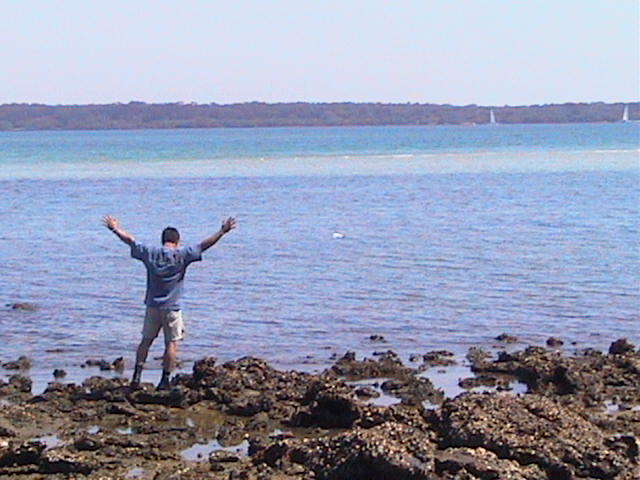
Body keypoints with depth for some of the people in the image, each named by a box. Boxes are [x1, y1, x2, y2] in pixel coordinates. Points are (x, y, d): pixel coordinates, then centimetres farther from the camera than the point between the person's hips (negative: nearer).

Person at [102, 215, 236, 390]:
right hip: (172, 308, -3)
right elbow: (204, 245, -11)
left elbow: (129, 240, 11)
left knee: (146, 340, 13)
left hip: (152, 305, 3)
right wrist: (222, 232, -7)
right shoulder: (181, 254, -8)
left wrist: (115, 229, 24)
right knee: (172, 343, 3)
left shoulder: (150, 252, 0)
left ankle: (137, 374, 5)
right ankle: (165, 380, 1)